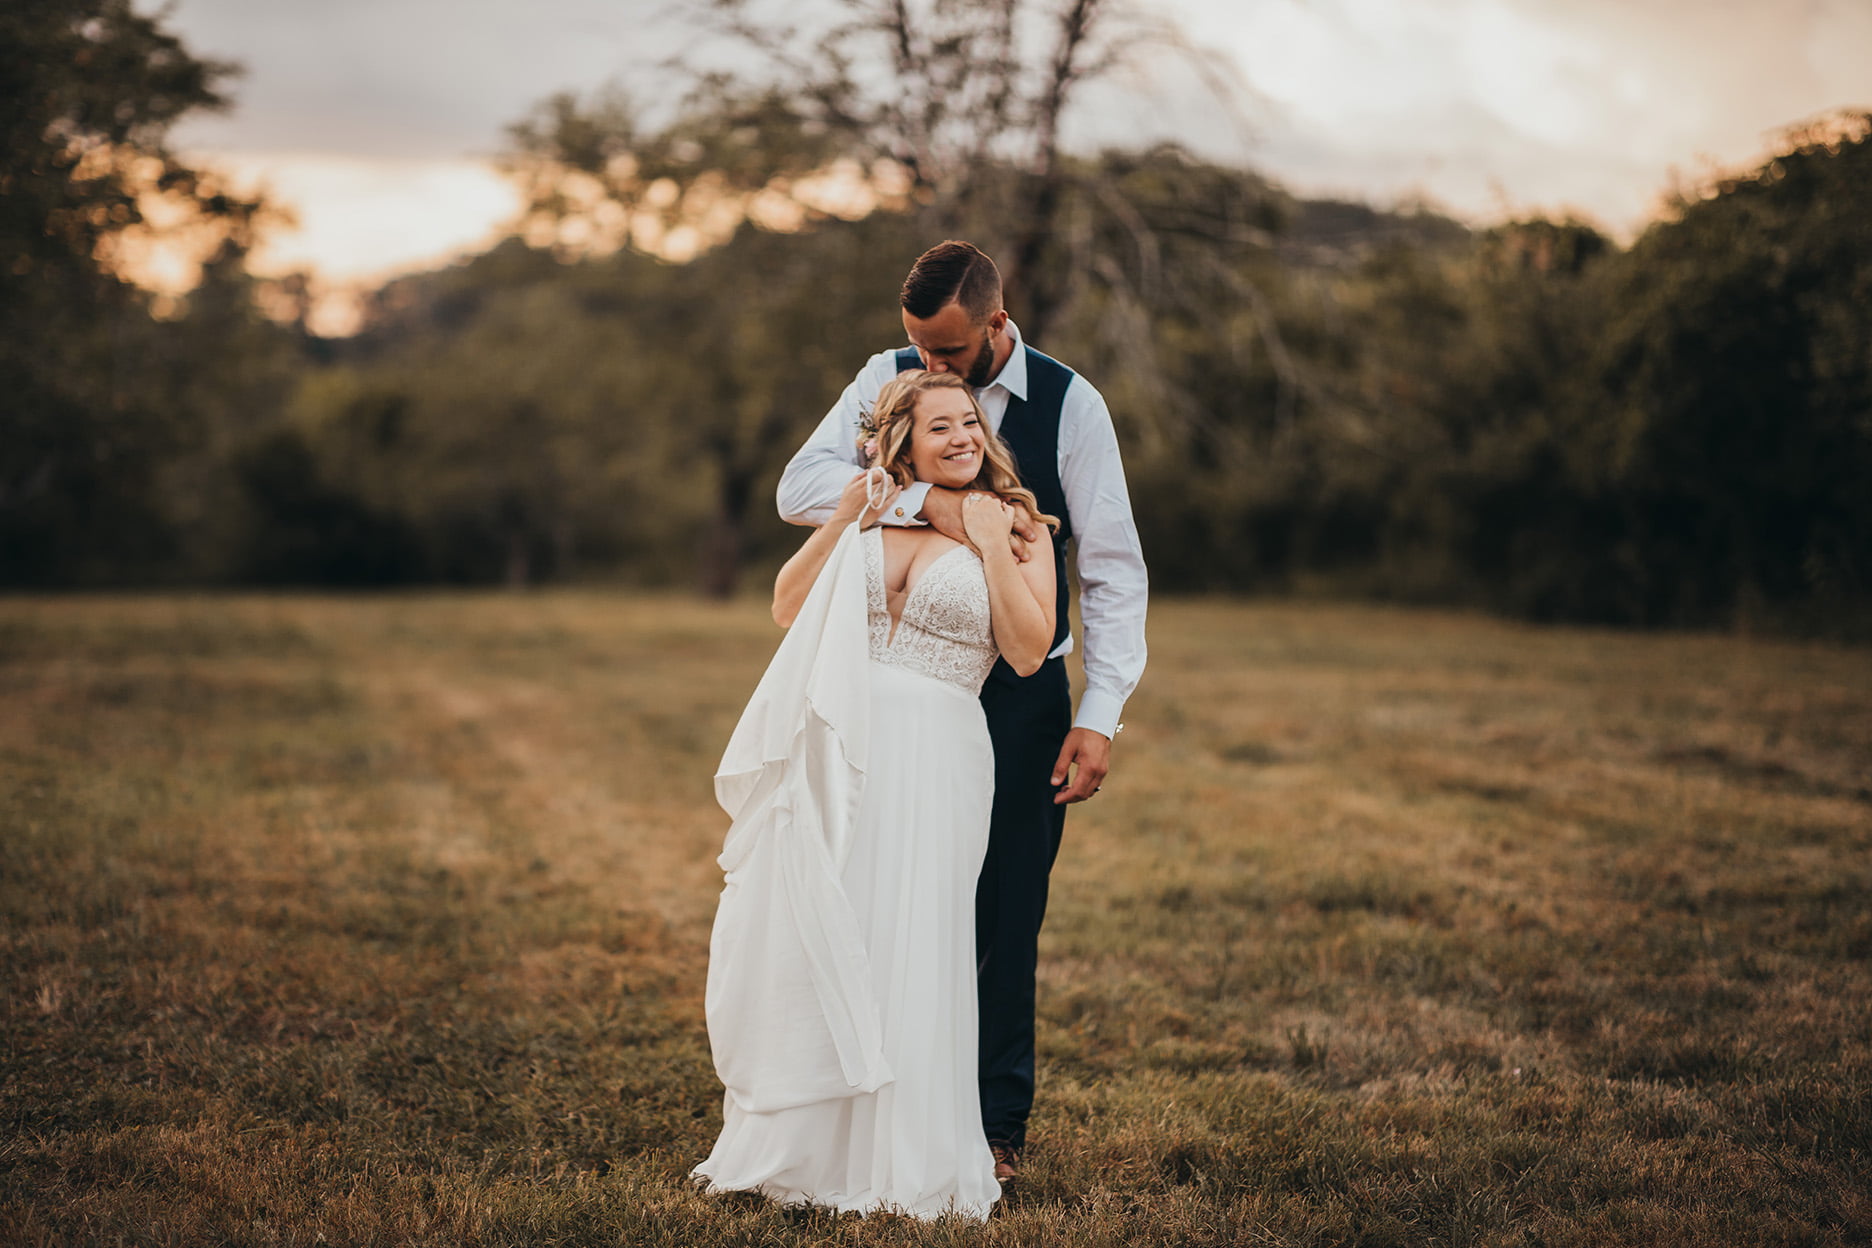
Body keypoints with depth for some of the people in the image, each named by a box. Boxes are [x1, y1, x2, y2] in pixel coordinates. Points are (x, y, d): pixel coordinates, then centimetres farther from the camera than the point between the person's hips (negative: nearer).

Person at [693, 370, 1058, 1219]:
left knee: (904, 952, -4)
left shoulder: (1016, 527, 5)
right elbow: (787, 607, 9)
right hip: (838, 754, 3)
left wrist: (992, 545, -9)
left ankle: (902, 1169, 7)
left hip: (933, 760, -3)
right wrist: (841, 520, 0)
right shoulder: (872, 511, 14)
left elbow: (1029, 650, -6)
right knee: (805, 946, 4)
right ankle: (796, 1146, 18)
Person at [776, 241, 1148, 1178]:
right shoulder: (888, 380, 0)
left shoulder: (1070, 405, -5)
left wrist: (1099, 716, -12)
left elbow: (1113, 571, -4)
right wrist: (922, 498, -27)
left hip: (1019, 696, -2)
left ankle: (997, 1126, 13)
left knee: (1004, 913, 1)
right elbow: (799, 488, -13)